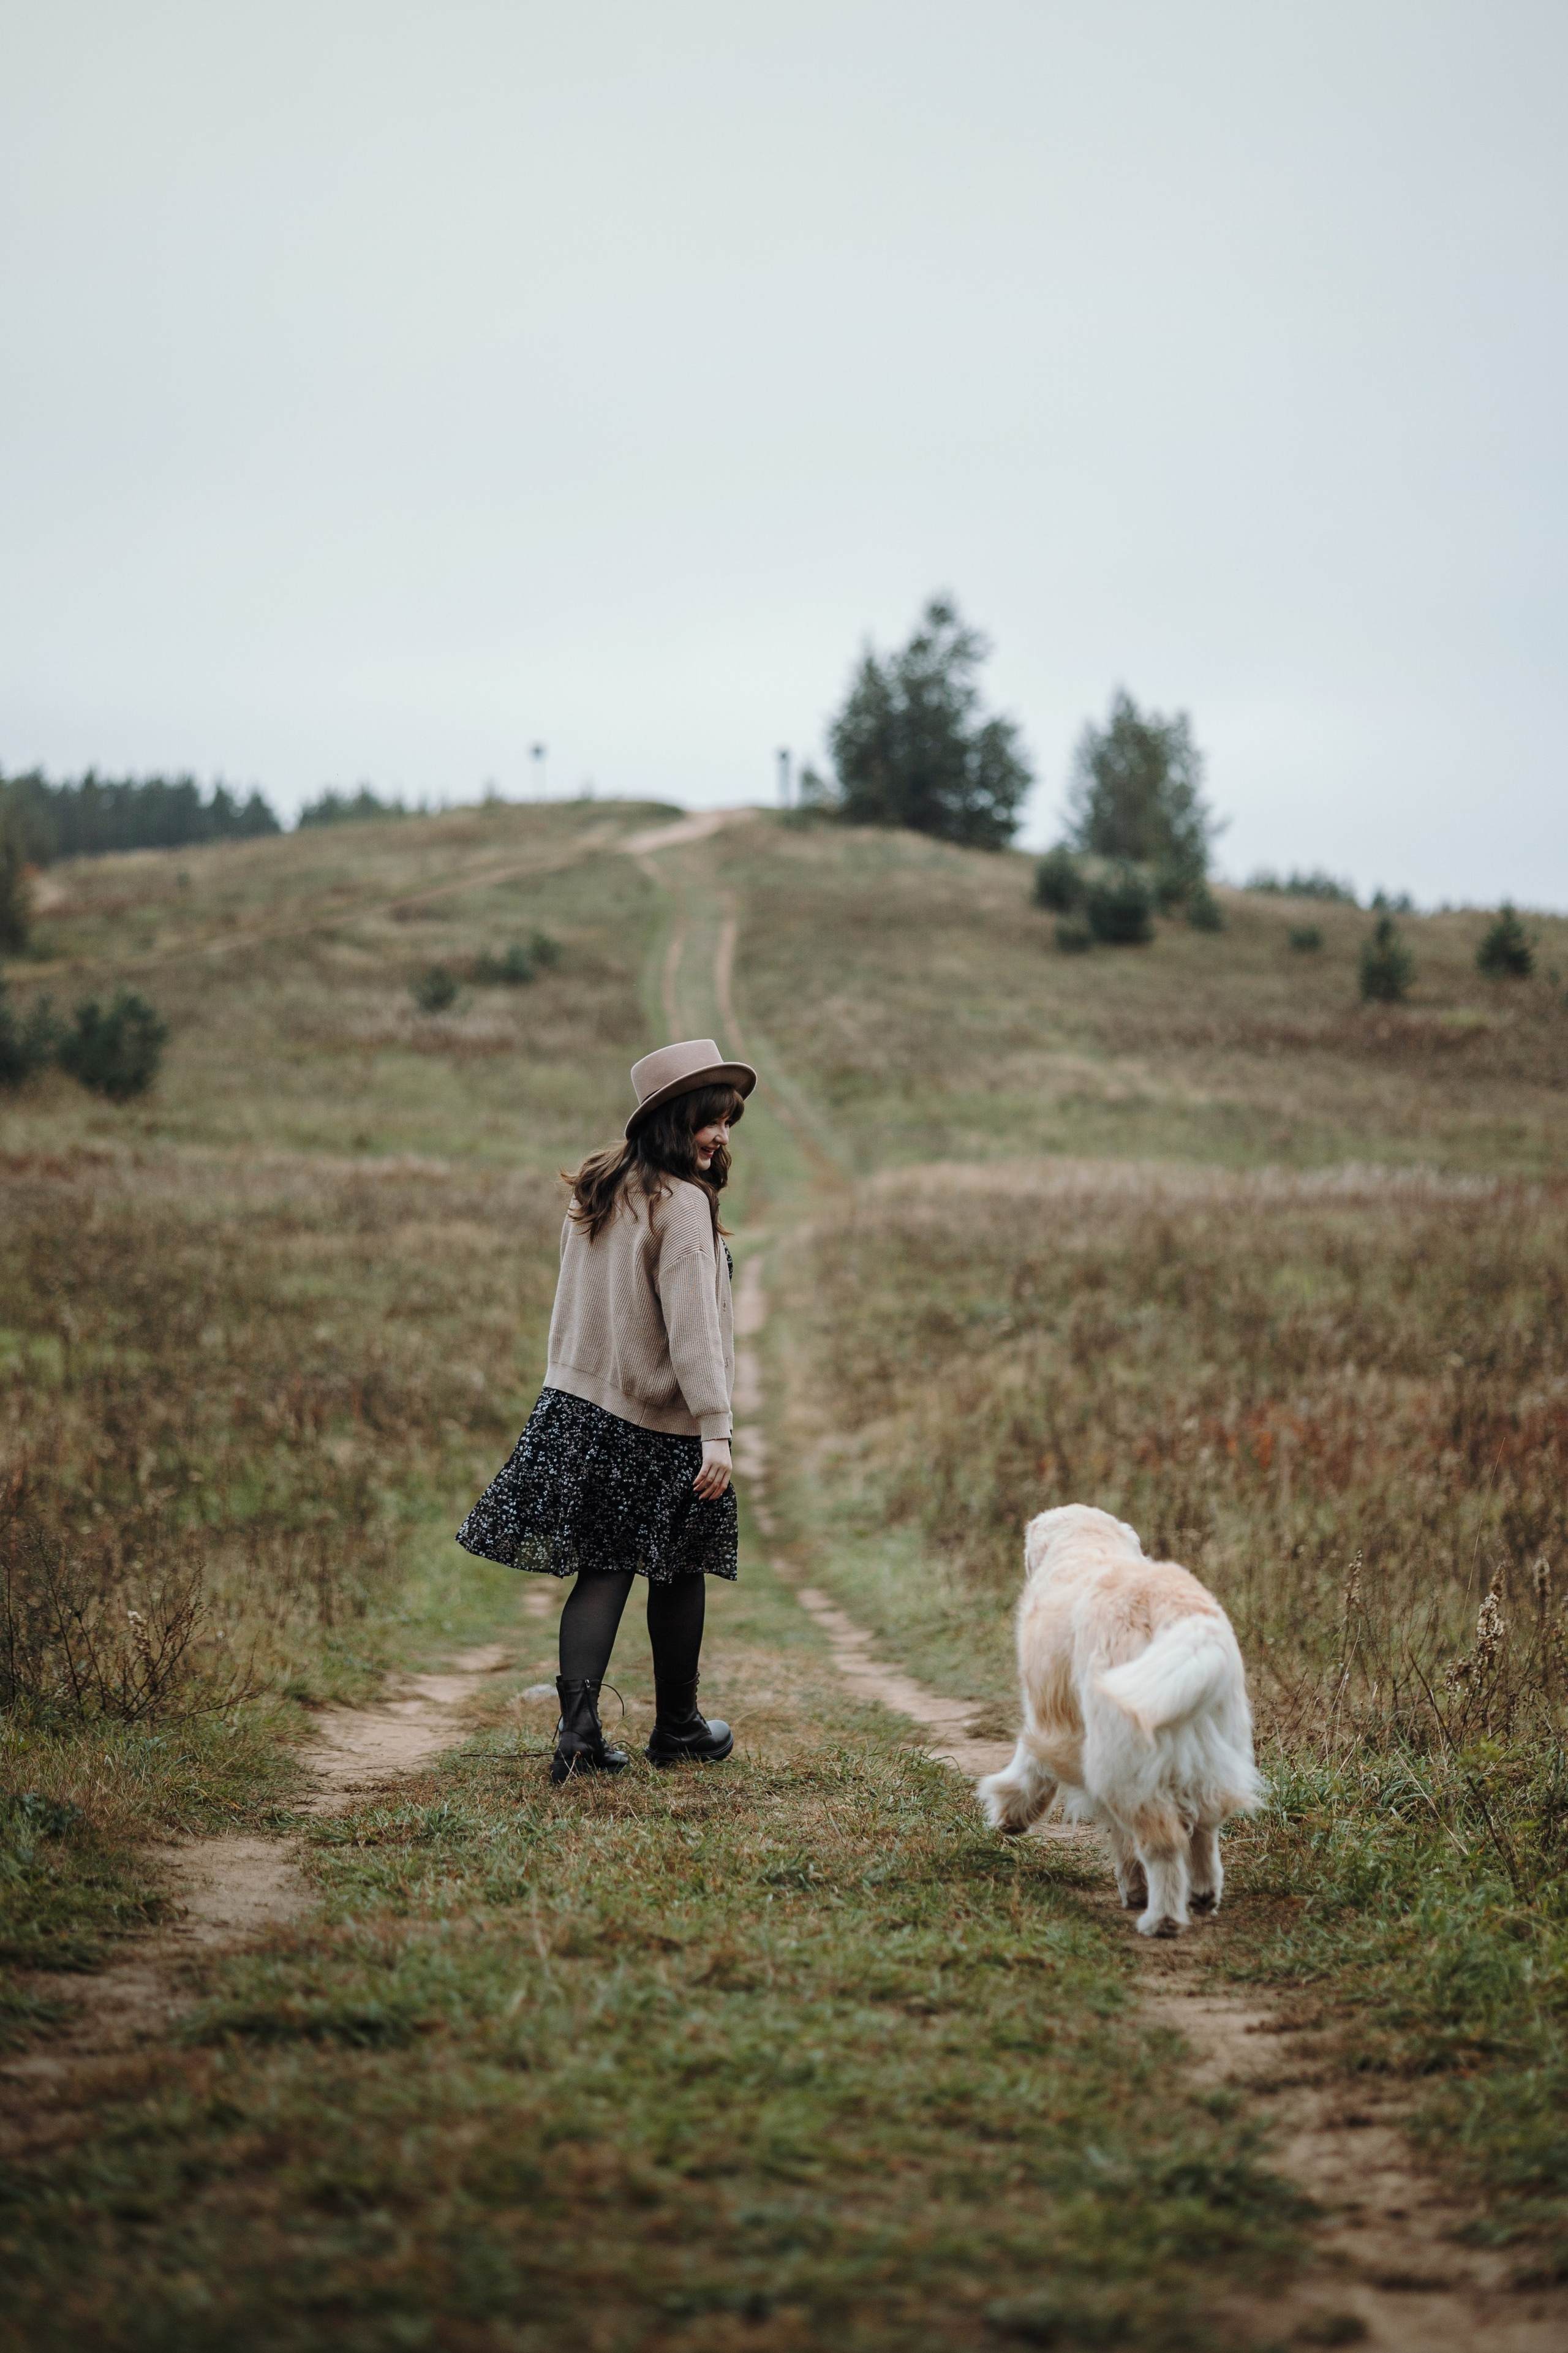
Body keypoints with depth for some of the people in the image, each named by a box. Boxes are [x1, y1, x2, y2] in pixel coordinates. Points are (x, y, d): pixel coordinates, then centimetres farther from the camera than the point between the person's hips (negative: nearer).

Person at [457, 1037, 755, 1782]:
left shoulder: (597, 1188, 8)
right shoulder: (681, 1203, -16)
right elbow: (692, 1325, -21)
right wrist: (716, 1430, -21)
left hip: (580, 1406, 6)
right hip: (659, 1422, -6)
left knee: (602, 1568, 6)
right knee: (677, 1572, 10)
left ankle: (579, 1724, -8)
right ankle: (677, 1727, 23)